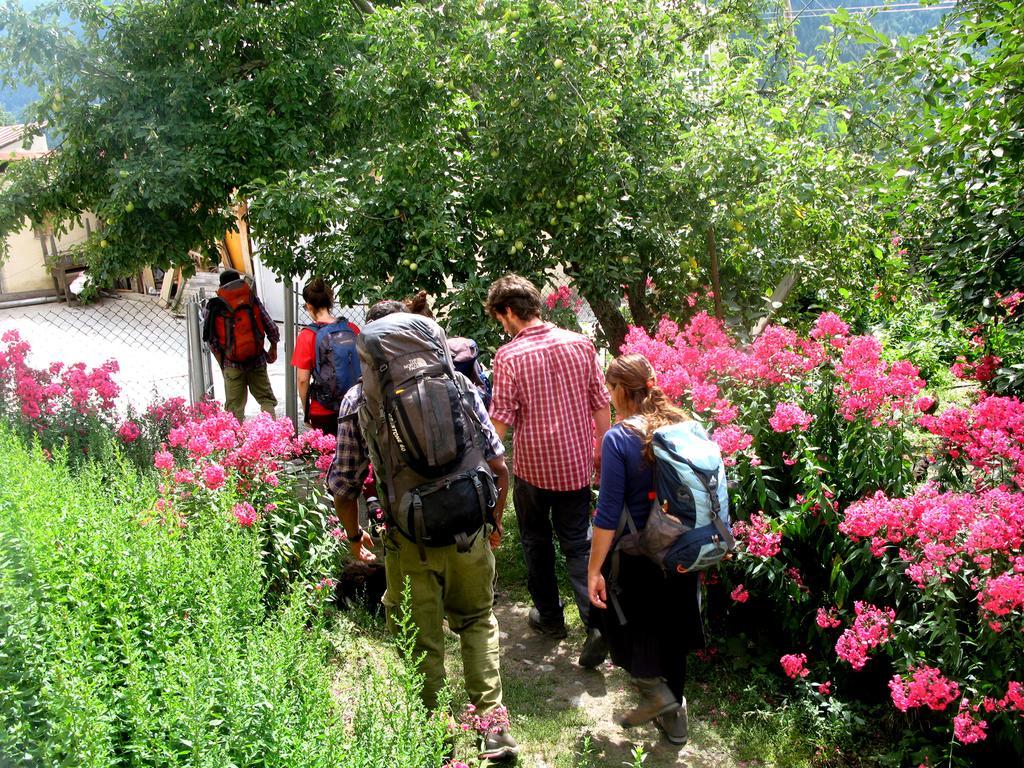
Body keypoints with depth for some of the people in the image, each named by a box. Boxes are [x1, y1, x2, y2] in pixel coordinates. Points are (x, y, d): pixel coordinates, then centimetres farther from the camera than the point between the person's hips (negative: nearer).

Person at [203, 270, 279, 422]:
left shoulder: (214, 306, -2)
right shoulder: (253, 300, 0)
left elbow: (211, 340, -3)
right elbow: (271, 327, 0)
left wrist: (221, 362, 7)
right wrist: (273, 347, 17)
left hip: (232, 364, -1)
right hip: (257, 360, 1)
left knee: (235, 406, 9)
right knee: (266, 398, 12)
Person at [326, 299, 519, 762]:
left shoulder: (358, 400, -4)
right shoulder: (457, 384, -1)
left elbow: (343, 486, -2)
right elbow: (498, 466, -1)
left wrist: (354, 537, 16)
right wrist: (494, 520, 15)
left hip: (409, 543, -1)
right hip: (468, 533, 2)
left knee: (422, 644, 16)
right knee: (477, 621, 24)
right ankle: (494, 727, 19)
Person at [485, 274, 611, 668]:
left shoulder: (508, 356, -15)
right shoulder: (581, 344, -4)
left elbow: (501, 419, -14)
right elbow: (600, 404, 2)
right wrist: (601, 450, 15)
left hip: (532, 465, -3)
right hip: (576, 463, 3)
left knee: (536, 542, 19)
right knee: (578, 544, 10)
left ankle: (549, 616, 31)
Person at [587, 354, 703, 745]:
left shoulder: (618, 438, -19)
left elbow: (608, 514, -19)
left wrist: (594, 570, -12)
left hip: (638, 555, -5)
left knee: (623, 619, 20)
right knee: (670, 626, 21)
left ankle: (654, 689, 9)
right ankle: (674, 715, 33)